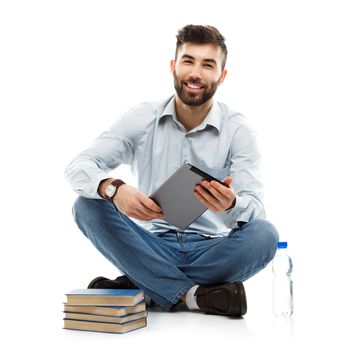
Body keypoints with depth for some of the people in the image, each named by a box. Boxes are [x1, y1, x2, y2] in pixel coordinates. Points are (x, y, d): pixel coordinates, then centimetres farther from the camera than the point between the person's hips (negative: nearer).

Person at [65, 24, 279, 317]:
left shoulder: (238, 130, -4)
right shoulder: (141, 118, -2)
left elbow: (255, 208, -13)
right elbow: (79, 167, -10)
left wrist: (232, 205, -39)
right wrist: (114, 189, -34)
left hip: (211, 250, 0)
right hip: (153, 246, 1)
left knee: (264, 234, -29)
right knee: (88, 206, -21)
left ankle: (140, 287, -20)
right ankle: (192, 295, -26)